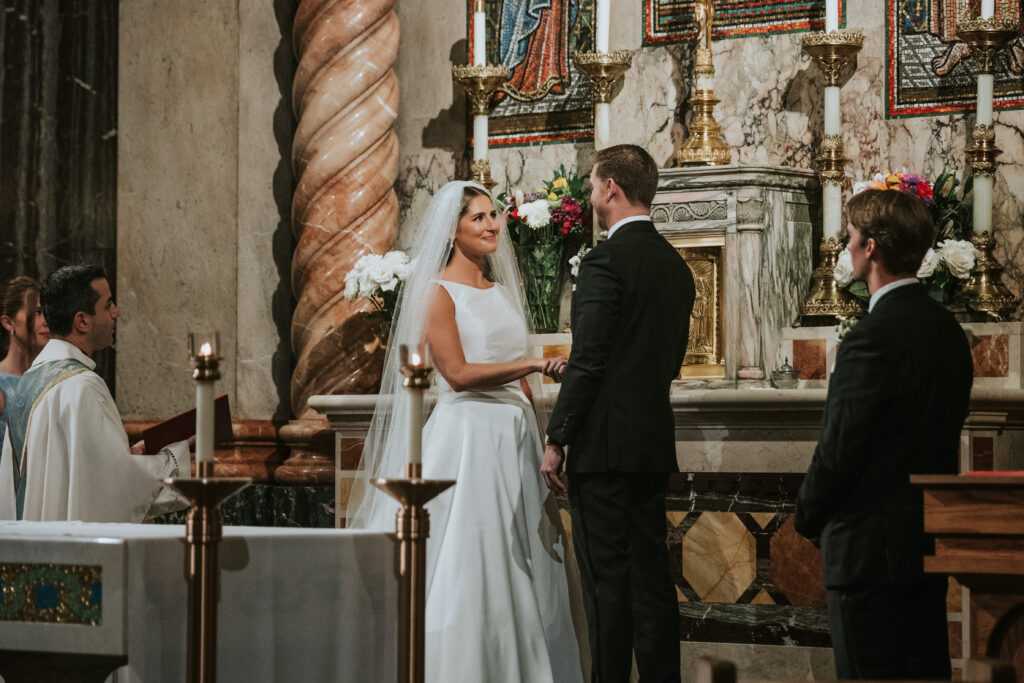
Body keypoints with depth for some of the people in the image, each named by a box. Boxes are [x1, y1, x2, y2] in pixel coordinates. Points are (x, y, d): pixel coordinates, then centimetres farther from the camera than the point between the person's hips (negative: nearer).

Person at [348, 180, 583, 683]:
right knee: (465, 561, -6)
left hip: (513, 437, 7)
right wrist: (535, 364, -20)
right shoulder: (437, 291, -5)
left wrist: (538, 444, 12)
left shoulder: (502, 291, 16)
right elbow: (457, 373, -15)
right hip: (466, 437, -7)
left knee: (519, 561, 6)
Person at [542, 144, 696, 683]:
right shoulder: (676, 265, 12)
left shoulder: (605, 261, -13)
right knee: (651, 577, 10)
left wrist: (556, 441, -11)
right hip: (655, 444, 8)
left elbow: (587, 362, -16)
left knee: (606, 581, -5)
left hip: (603, 443, -8)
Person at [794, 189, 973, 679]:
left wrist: (809, 518, -2)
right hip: (931, 543, 9)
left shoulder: (873, 337, -20)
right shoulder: (948, 329, 8)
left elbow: (839, 450, -18)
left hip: (871, 547, -9)